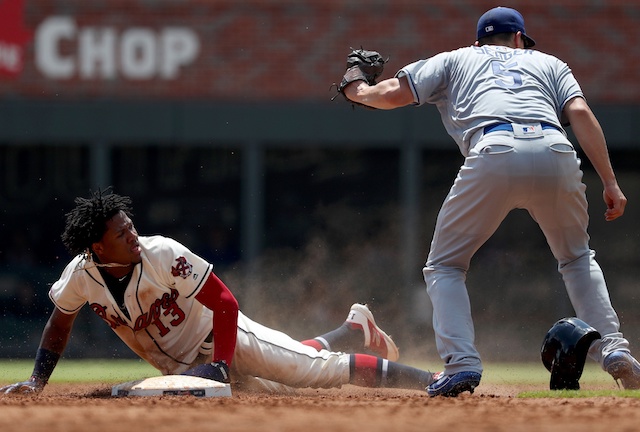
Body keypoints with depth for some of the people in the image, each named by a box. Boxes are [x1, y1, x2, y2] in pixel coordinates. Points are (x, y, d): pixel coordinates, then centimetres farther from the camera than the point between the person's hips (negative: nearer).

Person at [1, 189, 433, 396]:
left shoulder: (163, 255, -29)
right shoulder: (81, 276, -17)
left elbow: (225, 302, -25)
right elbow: (60, 323, 4)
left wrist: (220, 364, -30)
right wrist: (37, 381, -3)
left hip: (221, 337, -4)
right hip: (180, 367, 4)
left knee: (316, 369, -12)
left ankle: (428, 379, -3)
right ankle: (352, 330, 38)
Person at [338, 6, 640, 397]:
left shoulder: (456, 60, 31)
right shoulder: (549, 63, 33)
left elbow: (394, 93, 21)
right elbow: (580, 113, 15)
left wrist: (358, 91, 43)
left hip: (494, 155, -2)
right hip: (556, 153, 2)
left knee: (444, 266, 15)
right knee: (578, 258, 28)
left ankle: (462, 362, -5)